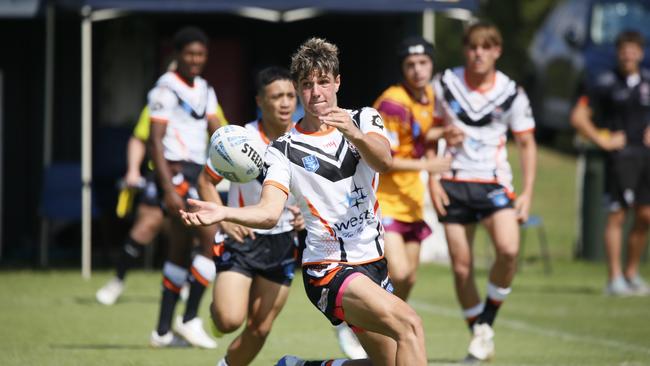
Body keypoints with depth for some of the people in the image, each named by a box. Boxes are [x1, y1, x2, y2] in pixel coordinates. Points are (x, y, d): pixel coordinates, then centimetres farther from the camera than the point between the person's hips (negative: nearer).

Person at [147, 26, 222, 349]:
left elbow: (217, 132, 12)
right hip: (176, 173, -9)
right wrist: (168, 188, -20)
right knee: (214, 241, -16)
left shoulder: (204, 90, 15)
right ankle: (189, 319, -10)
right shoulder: (166, 89, -10)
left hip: (196, 173, 9)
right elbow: (155, 141, -14)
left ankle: (163, 331, 15)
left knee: (180, 253, 10)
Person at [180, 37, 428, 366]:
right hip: (328, 268, -5)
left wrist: (355, 134, -40)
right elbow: (269, 212, -16)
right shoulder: (284, 150, -3)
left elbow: (383, 161, -18)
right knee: (408, 323, -28)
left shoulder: (364, 120, 4)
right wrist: (221, 214, -35)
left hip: (373, 263, 5)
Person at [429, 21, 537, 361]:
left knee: (508, 250, -25)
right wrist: (433, 181, 0)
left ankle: (487, 321, -5)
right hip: (454, 183, 1)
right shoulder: (445, 84, -1)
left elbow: (526, 144, 5)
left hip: (494, 181, -1)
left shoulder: (512, 93, -3)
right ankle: (479, 335, 18)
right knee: (461, 268, 0)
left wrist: (527, 193, -3)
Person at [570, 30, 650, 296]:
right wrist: (602, 141, -7)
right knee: (617, 216, -7)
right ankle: (614, 278, -5)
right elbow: (578, 117, -2)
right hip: (620, 156, -5)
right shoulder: (606, 83, -1)